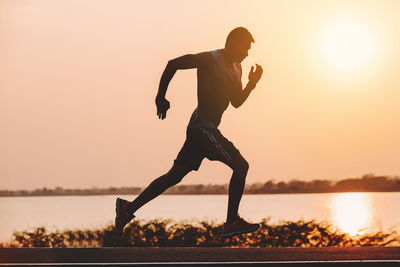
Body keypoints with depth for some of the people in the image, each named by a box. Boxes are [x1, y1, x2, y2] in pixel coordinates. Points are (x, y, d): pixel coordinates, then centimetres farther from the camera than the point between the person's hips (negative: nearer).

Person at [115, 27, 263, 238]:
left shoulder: (236, 68, 16)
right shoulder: (210, 60, -12)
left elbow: (237, 102, 21)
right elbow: (173, 64, -12)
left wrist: (252, 84, 4)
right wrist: (160, 97, -12)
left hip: (205, 129, 9)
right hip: (202, 127, -9)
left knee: (175, 176, 11)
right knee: (240, 166, -11)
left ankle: (128, 208, 14)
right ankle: (231, 223, -7)